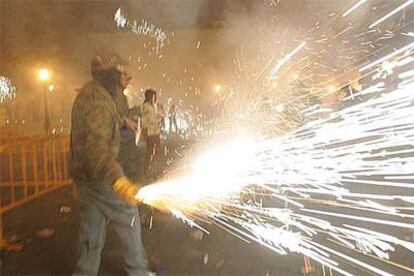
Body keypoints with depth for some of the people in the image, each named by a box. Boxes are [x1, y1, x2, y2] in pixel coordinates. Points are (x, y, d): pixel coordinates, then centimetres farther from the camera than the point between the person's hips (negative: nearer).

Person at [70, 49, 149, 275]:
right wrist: (118, 179, -53)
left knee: (92, 226, 18)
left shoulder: (89, 92, 8)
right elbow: (97, 146, -39)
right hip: (99, 176, -9)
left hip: (83, 175, 10)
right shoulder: (100, 101, -24)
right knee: (129, 220, 7)